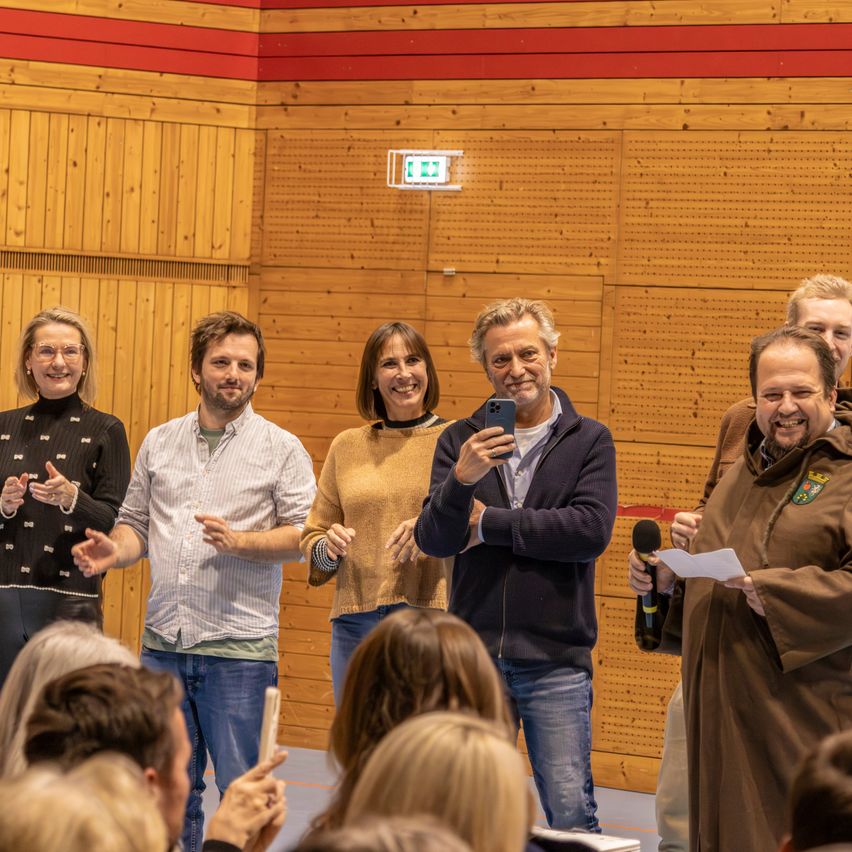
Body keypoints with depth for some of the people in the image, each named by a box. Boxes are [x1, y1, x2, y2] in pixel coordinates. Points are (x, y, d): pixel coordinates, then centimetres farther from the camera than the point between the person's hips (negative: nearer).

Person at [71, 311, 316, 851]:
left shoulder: (282, 449, 1)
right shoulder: (159, 443, 13)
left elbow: (304, 534, -3)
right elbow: (136, 522, 17)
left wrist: (239, 541, -17)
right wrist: (116, 551, -5)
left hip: (240, 648, -4)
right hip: (163, 643, 4)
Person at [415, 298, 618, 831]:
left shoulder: (589, 441, 3)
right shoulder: (461, 442, 7)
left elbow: (592, 531, -13)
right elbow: (433, 541, -4)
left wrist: (488, 523, -7)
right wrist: (461, 480, -24)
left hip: (556, 661, -2)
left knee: (571, 814, -7)